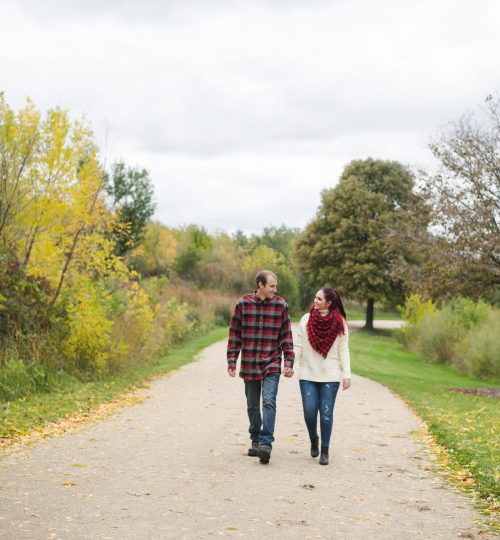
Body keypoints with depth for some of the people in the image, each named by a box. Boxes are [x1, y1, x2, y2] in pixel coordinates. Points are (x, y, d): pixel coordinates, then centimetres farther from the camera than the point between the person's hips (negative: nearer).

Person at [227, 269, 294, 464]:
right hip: (249, 365, 1)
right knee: (252, 406, 11)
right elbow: (234, 334, 5)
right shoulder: (243, 304, -1)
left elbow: (286, 336, 4)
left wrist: (289, 362, -1)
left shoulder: (281, 305, 0)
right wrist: (232, 361, 1)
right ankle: (255, 441, 27)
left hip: (272, 364, -1)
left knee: (269, 401, -16)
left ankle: (266, 444, -18)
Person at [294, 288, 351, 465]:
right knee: (309, 411, -3)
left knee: (326, 413, 0)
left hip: (330, 376, -1)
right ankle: (313, 440, 26)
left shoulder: (339, 323, -1)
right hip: (308, 374, 1)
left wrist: (347, 374, -6)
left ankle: (325, 451, 14)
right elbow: (298, 346, 6)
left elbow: (343, 350, 0)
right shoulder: (306, 319, 3)